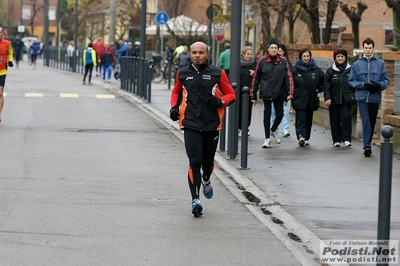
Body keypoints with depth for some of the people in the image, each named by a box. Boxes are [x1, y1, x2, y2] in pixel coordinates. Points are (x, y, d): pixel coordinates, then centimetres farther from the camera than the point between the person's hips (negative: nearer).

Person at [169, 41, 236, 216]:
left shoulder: (217, 74, 0)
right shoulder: (183, 74, 6)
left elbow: (231, 94, 4)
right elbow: (176, 92, 24)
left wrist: (220, 102, -16)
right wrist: (174, 107, 6)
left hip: (212, 125, 1)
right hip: (191, 125, -1)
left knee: (208, 161, 14)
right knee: (194, 161, -14)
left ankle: (206, 180, 49)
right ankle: (195, 199, -14)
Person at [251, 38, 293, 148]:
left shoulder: (283, 62, 4)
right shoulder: (262, 62, 1)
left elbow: (288, 77, 3)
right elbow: (256, 79, 4)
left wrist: (289, 93, -7)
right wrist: (253, 95, 4)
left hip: (279, 94, 1)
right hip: (266, 94, -1)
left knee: (280, 115, 5)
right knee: (267, 115, -2)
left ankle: (273, 130, 35)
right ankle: (267, 138, 8)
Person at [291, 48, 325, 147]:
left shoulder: (316, 69, 5)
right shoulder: (295, 69, -2)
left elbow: (323, 80, 16)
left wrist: (319, 89, 7)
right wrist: (292, 92, -6)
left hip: (311, 99, 3)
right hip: (299, 99, -3)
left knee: (309, 119, 10)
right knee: (301, 119, -13)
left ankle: (306, 138, 20)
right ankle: (301, 136, -24)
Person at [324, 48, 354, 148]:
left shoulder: (350, 70, 4)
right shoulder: (330, 71, 5)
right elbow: (326, 86, 0)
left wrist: (354, 97, 3)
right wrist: (327, 98, -11)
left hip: (346, 100, -1)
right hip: (334, 99, 1)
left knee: (346, 117, -13)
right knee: (335, 120, 4)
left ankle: (346, 139, -10)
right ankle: (337, 140, 12)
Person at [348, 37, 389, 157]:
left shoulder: (380, 64, 5)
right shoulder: (357, 64, 4)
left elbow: (386, 80, 5)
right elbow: (351, 81, 4)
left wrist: (379, 85, -15)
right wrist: (364, 85, -11)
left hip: (375, 98, 2)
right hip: (362, 98, -2)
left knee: (372, 122, 10)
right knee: (365, 121, -13)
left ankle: (368, 143, 24)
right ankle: (367, 146, -18)